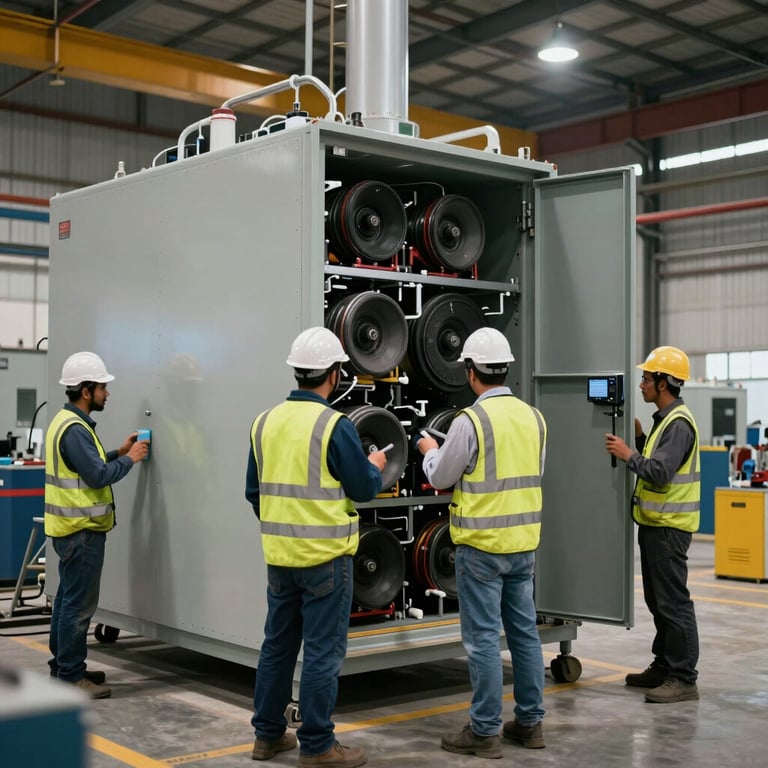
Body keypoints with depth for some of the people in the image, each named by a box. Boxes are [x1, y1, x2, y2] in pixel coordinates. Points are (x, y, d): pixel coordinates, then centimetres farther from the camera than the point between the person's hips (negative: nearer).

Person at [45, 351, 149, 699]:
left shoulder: (67, 422, 13)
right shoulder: (74, 429, -20)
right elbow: (98, 476, -23)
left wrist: (118, 453, 10)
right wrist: (129, 459, -10)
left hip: (71, 528, 11)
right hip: (81, 530, -11)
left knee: (68, 598, 17)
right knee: (79, 604, -6)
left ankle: (63, 665, 27)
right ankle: (71, 675, -1)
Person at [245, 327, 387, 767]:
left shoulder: (265, 422, 4)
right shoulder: (335, 425, -15)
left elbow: (254, 491, 11)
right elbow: (363, 489, -10)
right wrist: (375, 467, 12)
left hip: (279, 554, 6)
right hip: (326, 555, -6)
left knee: (277, 644, 15)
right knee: (323, 651, 2)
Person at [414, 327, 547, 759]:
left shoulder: (470, 421, -16)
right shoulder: (533, 417, 5)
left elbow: (440, 477, -5)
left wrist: (430, 450, 15)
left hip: (482, 545, -7)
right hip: (524, 543, 7)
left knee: (483, 638, 0)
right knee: (525, 632, 13)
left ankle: (485, 731, 6)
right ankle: (530, 722, 22)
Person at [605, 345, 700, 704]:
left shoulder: (679, 422, -17)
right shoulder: (666, 418, 15)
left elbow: (660, 472, -25)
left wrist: (628, 455, -14)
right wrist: (640, 438, 8)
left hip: (669, 526, -11)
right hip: (655, 523, 11)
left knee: (673, 601, -6)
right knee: (658, 600, 17)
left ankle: (683, 678, 0)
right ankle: (664, 666, 27)